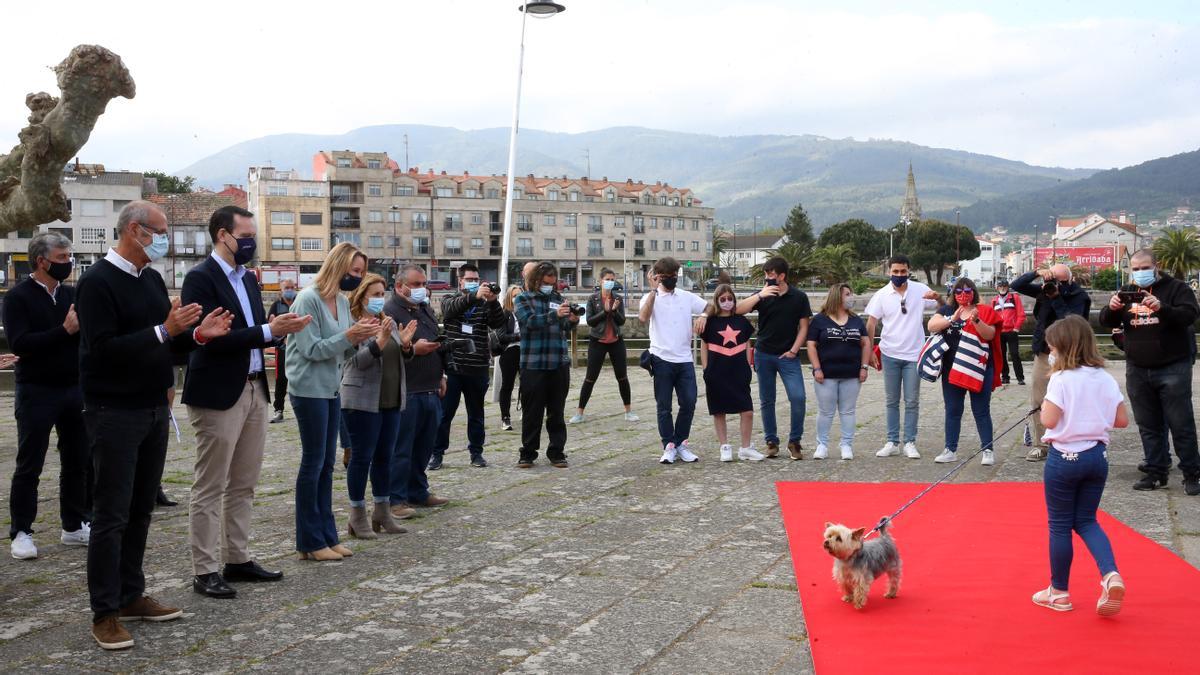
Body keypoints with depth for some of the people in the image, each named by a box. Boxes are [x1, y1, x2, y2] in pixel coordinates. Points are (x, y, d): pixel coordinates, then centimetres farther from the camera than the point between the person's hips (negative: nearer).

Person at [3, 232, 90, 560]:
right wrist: (65, 330, -22)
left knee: (79, 463, 10)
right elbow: (18, 343, -18)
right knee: (29, 467, 2)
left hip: (75, 390, 5)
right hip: (37, 393, -5)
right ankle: (20, 532, 11)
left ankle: (75, 526, 22)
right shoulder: (18, 297, -6)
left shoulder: (73, 294, 8)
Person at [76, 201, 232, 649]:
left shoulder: (152, 279, 12)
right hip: (115, 414, -8)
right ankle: (105, 613, 5)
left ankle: (131, 596, 24)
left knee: (140, 510, 14)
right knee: (111, 515, -3)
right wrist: (164, 331, -26)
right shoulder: (98, 282, -13)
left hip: (154, 410, 8)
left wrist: (198, 333, -3)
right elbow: (103, 348, -21)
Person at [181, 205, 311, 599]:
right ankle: (205, 571, 6)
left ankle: (237, 559, 23)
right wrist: (269, 331, -21)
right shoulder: (201, 278, -11)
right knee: (210, 489, 0)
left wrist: (281, 328, -3)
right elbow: (211, 337, -20)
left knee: (243, 486, 14)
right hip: (218, 394, -8)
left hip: (254, 390, 8)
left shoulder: (247, 278, 15)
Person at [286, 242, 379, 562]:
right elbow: (312, 349, -17)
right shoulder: (308, 299, -13)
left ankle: (327, 535, 17)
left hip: (331, 389, 8)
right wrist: (349, 335, -20)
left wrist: (359, 336, -5)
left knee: (326, 463, 10)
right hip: (309, 389, -8)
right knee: (313, 461, -2)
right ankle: (310, 542, 6)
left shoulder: (342, 301, 9)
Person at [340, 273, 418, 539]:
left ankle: (382, 513, 19)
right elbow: (358, 360, -17)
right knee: (362, 457, -1)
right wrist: (381, 340, -29)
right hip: (363, 401, -7)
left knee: (384, 457, 11)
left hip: (391, 400, 7)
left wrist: (405, 344, -5)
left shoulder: (388, 322, 13)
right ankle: (357, 517, 7)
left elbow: (401, 358, 15)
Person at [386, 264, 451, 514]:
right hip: (406, 393, -9)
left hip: (431, 391, 9)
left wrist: (441, 375, 23)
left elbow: (439, 345, 27)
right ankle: (396, 500, 3)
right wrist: (413, 349, -26)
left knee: (424, 447, 15)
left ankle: (418, 492, 27)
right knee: (401, 449, -3)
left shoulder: (425, 309, 19)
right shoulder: (390, 311, -10)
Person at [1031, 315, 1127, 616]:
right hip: (1098, 455, 6)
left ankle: (1059, 592, 17)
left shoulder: (1061, 380, -16)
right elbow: (1122, 420, 6)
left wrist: (1044, 404, -1)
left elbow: (1049, 420, -19)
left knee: (1060, 525, 7)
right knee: (1086, 520, 18)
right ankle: (1111, 575, -4)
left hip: (1065, 457, -5)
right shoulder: (1106, 379, 3)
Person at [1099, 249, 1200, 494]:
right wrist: (1111, 308, -17)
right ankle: (1156, 472, 15)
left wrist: (1162, 307, -34)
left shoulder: (1176, 288, -2)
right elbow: (1106, 322, 6)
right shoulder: (1127, 293, 11)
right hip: (1137, 371, 5)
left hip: (1172, 368, -5)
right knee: (1148, 426, 8)